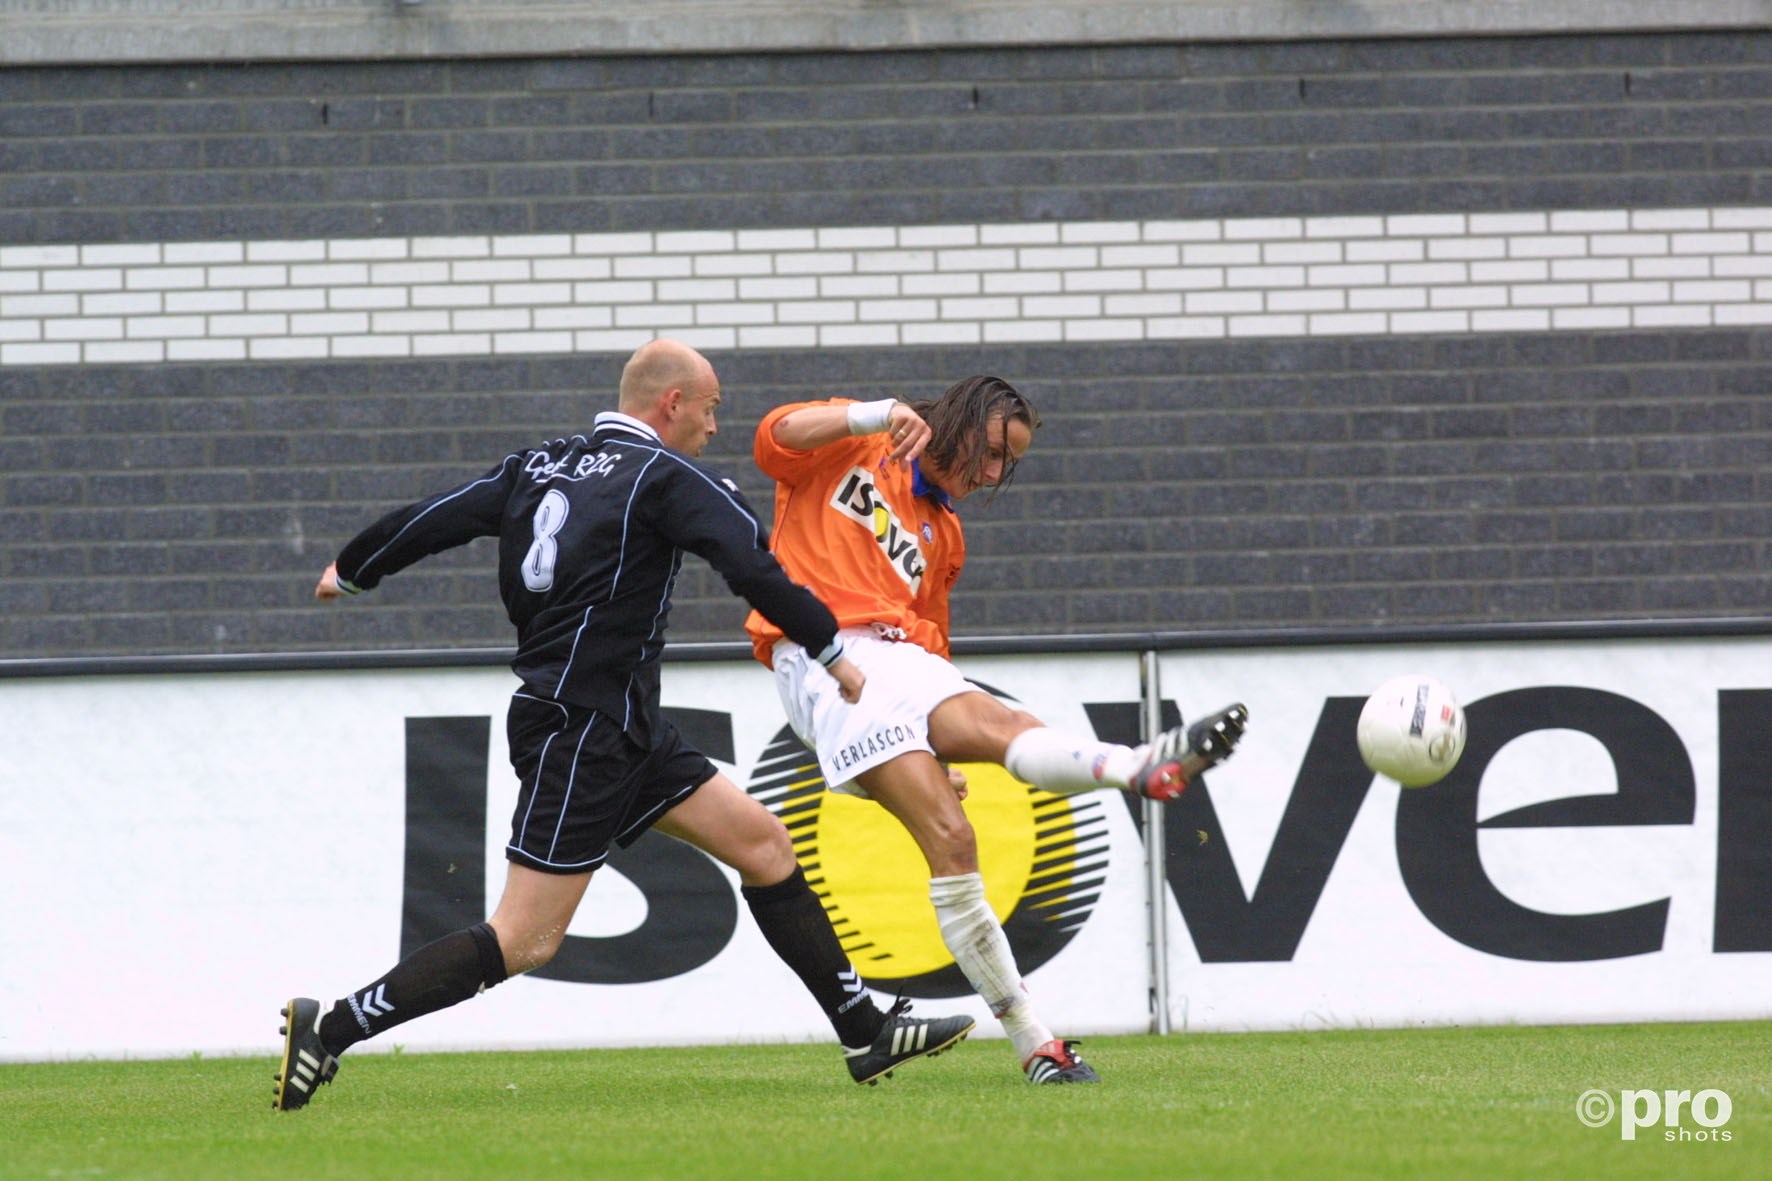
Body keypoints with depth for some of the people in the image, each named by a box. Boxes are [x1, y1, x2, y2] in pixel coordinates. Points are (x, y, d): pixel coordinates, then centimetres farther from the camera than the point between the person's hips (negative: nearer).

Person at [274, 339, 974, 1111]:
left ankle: (867, 1034, 14)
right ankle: (330, 1029, -7)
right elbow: (755, 569, -17)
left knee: (764, 845, 10)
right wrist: (834, 655, -6)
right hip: (578, 732, -10)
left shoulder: (539, 468, 11)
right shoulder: (664, 477, -10)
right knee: (524, 942, -10)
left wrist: (349, 574, 32)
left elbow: (432, 520, 14)